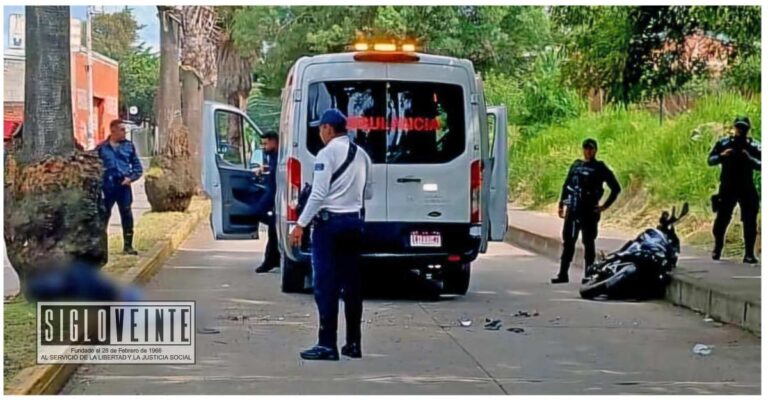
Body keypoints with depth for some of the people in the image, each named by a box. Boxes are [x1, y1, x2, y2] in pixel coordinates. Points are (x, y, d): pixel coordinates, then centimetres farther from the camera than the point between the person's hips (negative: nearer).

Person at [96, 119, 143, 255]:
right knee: (104, 215, 3)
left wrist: (131, 178, -5)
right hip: (107, 187, -1)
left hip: (124, 186, 2)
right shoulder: (102, 148, 3)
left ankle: (128, 246, 11)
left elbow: (137, 167, 11)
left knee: (127, 215, 3)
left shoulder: (128, 146, 8)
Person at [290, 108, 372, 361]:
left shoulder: (327, 153, -10)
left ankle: (327, 345, -8)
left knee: (326, 284, -6)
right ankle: (353, 343, 13)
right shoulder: (361, 155, 11)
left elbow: (319, 193, -16)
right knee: (351, 283, 10)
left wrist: (300, 224, -13)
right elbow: (367, 193, 17)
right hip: (354, 221, 7)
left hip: (329, 221, -7)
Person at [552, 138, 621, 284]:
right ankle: (563, 274, 6)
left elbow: (616, 188, 0)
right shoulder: (576, 165, 11)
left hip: (589, 212, -4)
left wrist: (605, 206, -5)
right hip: (572, 210, 4)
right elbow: (566, 185, 18)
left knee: (588, 243, 2)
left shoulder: (600, 168, -1)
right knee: (568, 242, 3)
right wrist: (561, 204, 12)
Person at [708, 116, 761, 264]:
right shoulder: (723, 143, 2)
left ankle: (749, 253, -2)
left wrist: (749, 158, -24)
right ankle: (717, 249, 22)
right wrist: (722, 155, -17)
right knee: (722, 220, 4)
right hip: (727, 188, 0)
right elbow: (710, 160, 1)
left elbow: (760, 165, -7)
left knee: (750, 222, -5)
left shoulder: (754, 146, 0)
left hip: (747, 189, 0)